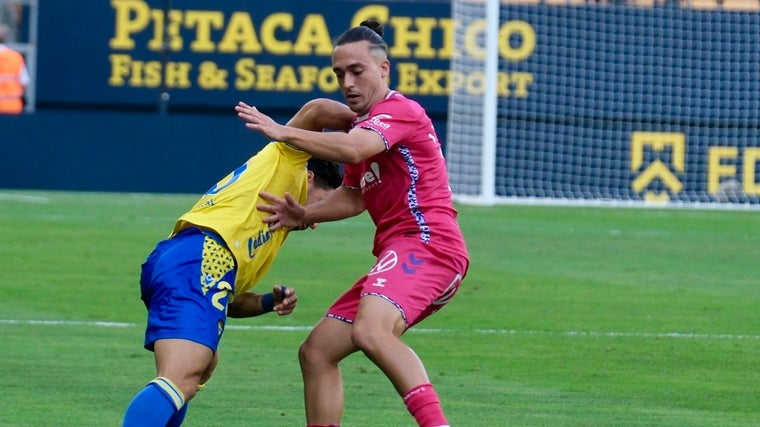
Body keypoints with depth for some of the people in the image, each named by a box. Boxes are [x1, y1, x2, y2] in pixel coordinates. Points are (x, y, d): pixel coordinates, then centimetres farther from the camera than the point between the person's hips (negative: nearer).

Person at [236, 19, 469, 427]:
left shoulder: (400, 111, -5)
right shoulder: (361, 126, 25)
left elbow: (351, 150, -24)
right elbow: (354, 197, 17)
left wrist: (284, 132, -18)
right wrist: (304, 214, -1)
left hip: (427, 244, -10)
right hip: (399, 255, 10)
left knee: (370, 332, -35)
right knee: (316, 351, 8)